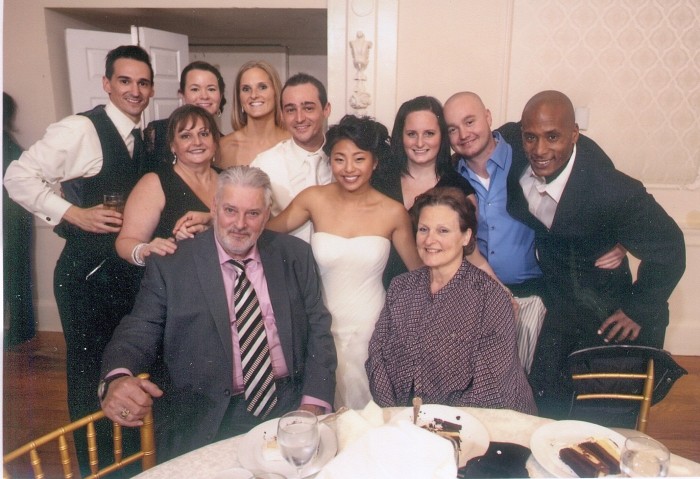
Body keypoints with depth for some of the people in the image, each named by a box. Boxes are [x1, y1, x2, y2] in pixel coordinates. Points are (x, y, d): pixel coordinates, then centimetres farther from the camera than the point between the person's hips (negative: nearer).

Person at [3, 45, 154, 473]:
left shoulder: (140, 138, 9)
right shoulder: (80, 129, -13)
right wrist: (75, 214, -20)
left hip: (129, 269, 7)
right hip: (88, 272, -7)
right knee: (89, 375, 8)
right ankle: (94, 464, 29)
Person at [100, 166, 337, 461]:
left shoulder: (295, 256, 5)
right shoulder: (170, 264, -1)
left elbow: (318, 330, 6)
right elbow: (138, 333, -2)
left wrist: (313, 403, -6)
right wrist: (117, 380, -24)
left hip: (290, 404, 2)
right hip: (209, 418, -1)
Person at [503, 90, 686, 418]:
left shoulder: (615, 192, -30)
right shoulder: (517, 162, -15)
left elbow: (668, 249, -16)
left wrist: (640, 309, -8)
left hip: (608, 319, -4)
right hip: (556, 303, 4)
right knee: (545, 409, 11)